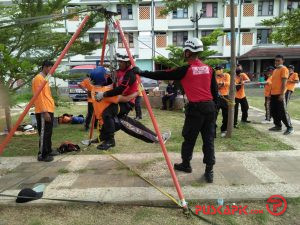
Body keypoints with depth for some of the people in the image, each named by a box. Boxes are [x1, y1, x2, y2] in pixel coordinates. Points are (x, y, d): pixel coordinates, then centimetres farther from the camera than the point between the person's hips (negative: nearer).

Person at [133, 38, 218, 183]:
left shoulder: (185, 70, -7)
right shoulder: (209, 69, 9)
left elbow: (163, 75, -5)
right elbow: (215, 91, 10)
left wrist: (141, 73, 2)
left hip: (195, 108, -5)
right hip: (210, 106, 6)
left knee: (189, 138, 12)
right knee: (208, 139, 10)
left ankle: (186, 164, 30)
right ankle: (209, 171, 13)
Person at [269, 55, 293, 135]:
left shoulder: (284, 69, -7)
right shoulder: (275, 70, 19)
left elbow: (284, 82, -15)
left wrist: (282, 94, -21)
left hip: (279, 94, -8)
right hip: (273, 94, 9)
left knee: (282, 112, -7)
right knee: (274, 111, 11)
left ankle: (290, 128, 2)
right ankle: (278, 126, 21)